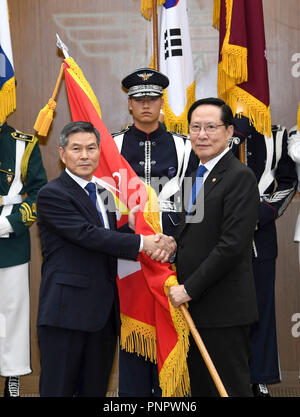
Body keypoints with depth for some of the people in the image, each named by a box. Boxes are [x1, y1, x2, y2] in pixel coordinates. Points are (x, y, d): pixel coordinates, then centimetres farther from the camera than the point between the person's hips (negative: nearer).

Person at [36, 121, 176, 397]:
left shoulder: (106, 192, 17)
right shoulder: (52, 194, -9)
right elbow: (88, 235, -20)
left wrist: (162, 242, -5)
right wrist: (142, 243, -20)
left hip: (103, 311, 8)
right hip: (66, 311, -7)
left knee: (96, 387, 14)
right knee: (59, 387, 0)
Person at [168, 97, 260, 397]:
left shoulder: (240, 177, -14)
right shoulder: (195, 176, 15)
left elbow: (233, 245, -21)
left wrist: (189, 289, -17)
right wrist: (180, 287, 8)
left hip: (224, 309, -9)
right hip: (193, 305, 9)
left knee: (231, 388, 1)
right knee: (199, 387, 16)